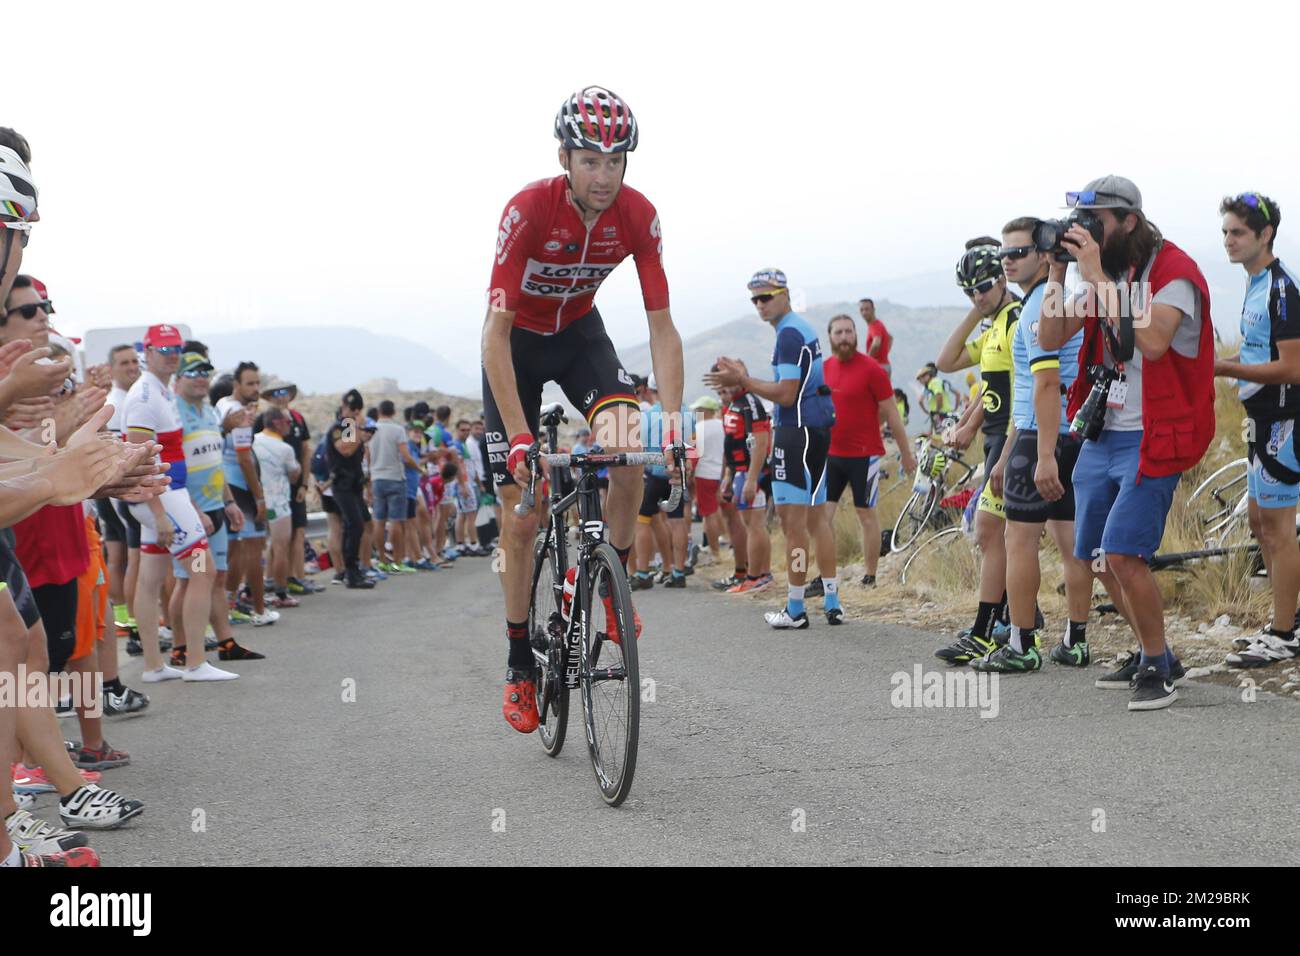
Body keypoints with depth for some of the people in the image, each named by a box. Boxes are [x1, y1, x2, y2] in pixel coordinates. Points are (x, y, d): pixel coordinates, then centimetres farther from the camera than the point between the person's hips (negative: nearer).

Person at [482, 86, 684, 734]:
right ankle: (520, 666, 11)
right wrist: (519, 436, -39)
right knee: (521, 516, -3)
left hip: (579, 333, 3)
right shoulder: (528, 210, -32)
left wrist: (673, 423, -29)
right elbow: (495, 331, -33)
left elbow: (661, 326, -18)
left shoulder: (638, 216, -22)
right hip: (517, 341, -2)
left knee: (631, 450, -27)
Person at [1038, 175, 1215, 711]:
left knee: (1122, 553, -18)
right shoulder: (1106, 275, 12)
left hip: (1151, 440, -8)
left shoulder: (1175, 273, -12)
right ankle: (1153, 656, 27)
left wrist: (1097, 276, -27)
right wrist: (1058, 272, -4)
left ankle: (1158, 670, -2)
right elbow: (1050, 338, 7)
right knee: (1098, 558, 11)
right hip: (1101, 435, 8)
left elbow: (1152, 342, -30)